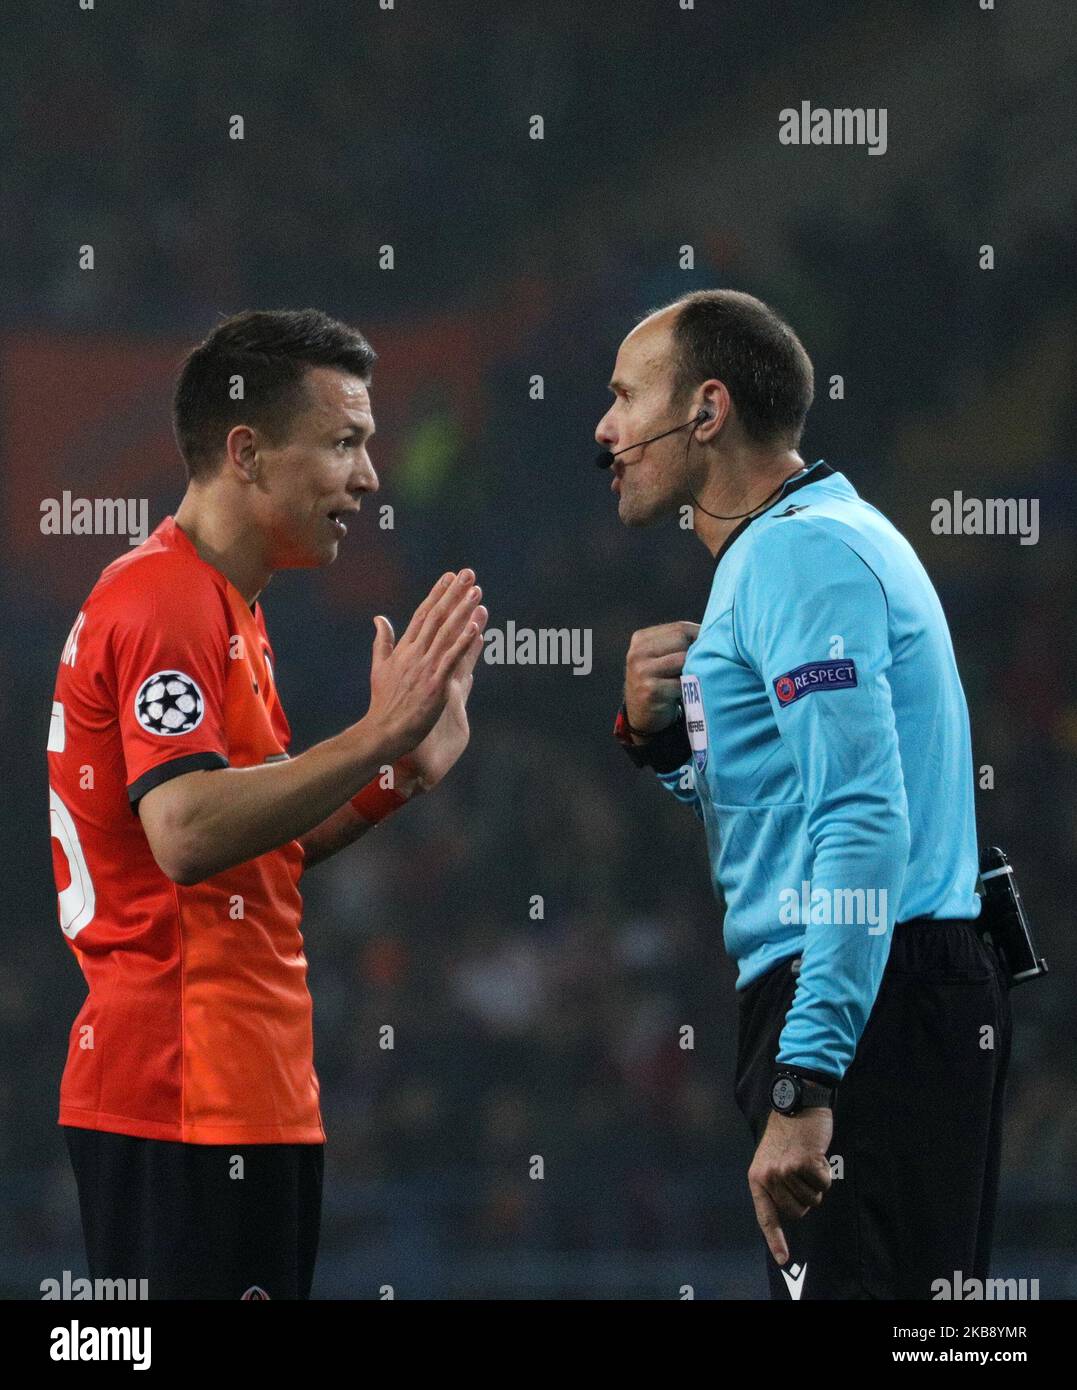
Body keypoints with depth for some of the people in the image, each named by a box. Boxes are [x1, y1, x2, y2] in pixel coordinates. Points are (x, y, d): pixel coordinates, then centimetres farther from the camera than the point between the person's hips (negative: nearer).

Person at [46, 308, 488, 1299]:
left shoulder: (224, 611, 20)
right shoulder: (164, 603, -12)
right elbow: (186, 833, -25)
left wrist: (402, 770, 9)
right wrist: (375, 737, -25)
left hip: (237, 1097, 10)